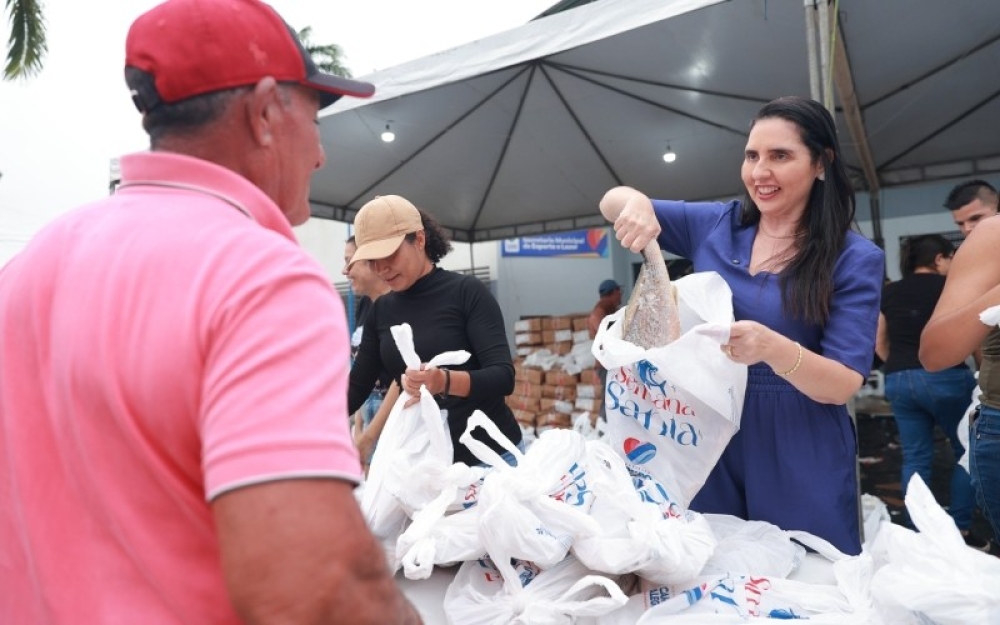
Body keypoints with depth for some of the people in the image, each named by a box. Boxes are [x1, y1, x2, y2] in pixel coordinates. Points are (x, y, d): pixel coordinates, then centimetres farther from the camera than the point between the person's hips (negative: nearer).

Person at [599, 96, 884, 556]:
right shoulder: (714, 226, 2)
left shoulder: (855, 258, -7)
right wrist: (635, 202, -20)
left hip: (800, 464, -2)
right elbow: (610, 204, 5)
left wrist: (773, 348, -33)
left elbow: (844, 385, -12)